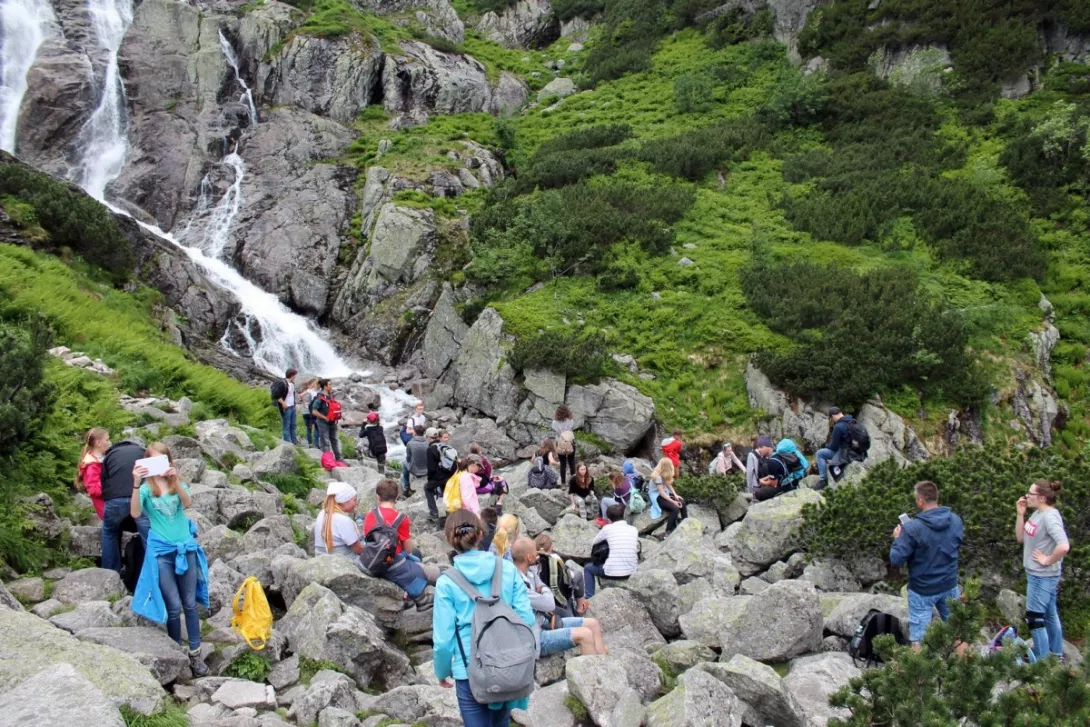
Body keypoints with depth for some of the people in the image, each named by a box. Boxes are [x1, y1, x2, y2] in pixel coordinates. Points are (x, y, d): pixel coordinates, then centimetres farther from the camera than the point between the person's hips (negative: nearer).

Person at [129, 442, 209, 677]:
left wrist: (174, 479, -32)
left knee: (190, 604, 6)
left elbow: (187, 503, -18)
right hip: (161, 552, -2)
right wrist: (136, 484, -33)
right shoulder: (146, 487, -3)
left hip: (186, 548, 2)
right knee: (174, 607, -1)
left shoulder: (178, 484, 4)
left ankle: (195, 654, 14)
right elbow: (135, 513, -21)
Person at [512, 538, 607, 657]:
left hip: (544, 622, 10)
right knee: (585, 634, -23)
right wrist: (546, 591, -3)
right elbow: (549, 604, -22)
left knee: (593, 624, 5)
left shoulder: (530, 571, 0)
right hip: (535, 637, -10)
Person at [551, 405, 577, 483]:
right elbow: (573, 429, -3)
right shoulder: (571, 421, -14)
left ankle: (563, 481, 12)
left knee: (562, 464, 10)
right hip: (570, 443, 0)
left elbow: (554, 431, -5)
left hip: (560, 444, 0)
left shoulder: (555, 422, -15)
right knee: (571, 462, 17)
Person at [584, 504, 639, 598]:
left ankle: (589, 598, 15)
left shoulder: (607, 528, -1)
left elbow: (593, 543, 14)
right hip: (632, 572, 3)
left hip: (612, 572, -3)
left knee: (587, 568, 25)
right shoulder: (634, 530, 6)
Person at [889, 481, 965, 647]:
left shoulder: (912, 528, -25)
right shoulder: (956, 521, -6)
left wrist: (897, 539, -5)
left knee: (918, 639, 6)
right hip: (950, 585, 5)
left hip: (923, 590, -5)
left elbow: (896, 560, -21)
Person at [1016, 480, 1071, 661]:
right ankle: (1057, 655, 33)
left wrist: (1048, 560, -21)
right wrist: (1020, 514, -1)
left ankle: (1042, 661, 11)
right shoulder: (1037, 514, 5)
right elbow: (1021, 538, 8)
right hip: (1035, 574, 9)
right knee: (1050, 615, 20)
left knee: (1034, 618, 0)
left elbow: (1064, 546, -35)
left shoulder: (1050, 517, -23)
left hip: (1043, 576, -9)